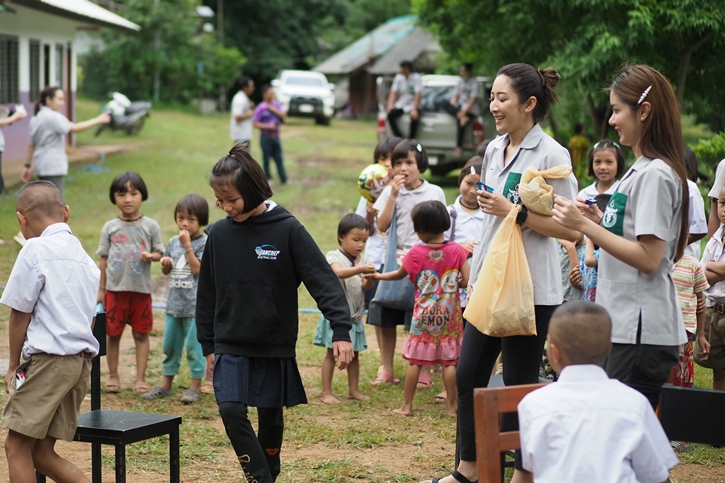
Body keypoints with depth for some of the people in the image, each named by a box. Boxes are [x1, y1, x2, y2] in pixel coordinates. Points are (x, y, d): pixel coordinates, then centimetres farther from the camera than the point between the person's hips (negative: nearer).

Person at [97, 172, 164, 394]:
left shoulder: (150, 226, -1)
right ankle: (113, 376, 19)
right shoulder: (110, 227, 2)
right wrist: (101, 289, 4)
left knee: (141, 334, 6)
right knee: (113, 334, 8)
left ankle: (140, 378, 13)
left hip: (141, 289, -1)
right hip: (115, 288, 1)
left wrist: (151, 256, -21)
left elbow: (159, 252, 3)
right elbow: (103, 259, 5)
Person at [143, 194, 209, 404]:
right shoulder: (173, 242, 11)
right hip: (174, 302, 7)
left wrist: (187, 245, -19)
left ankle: (195, 387, 7)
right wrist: (165, 263, -2)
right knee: (170, 345, 14)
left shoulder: (204, 243, -8)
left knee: (194, 346, -3)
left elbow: (198, 269, -18)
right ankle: (166, 384, 24)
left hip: (195, 305, -7)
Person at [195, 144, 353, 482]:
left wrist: (341, 330, -24)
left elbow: (323, 280, -14)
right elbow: (207, 293, 10)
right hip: (230, 347, 2)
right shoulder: (219, 234, 0)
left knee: (271, 417, 9)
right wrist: (208, 345, 11)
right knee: (232, 411, -14)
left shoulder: (288, 229, -10)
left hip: (276, 346, -2)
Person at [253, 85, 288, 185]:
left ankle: (284, 180, 10)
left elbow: (284, 117, 3)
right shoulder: (260, 108, -8)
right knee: (266, 159, 4)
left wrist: (274, 110, -9)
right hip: (266, 137, -5)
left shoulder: (277, 105, 8)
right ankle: (268, 179, 14)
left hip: (276, 136, 5)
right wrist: (267, 126, -22)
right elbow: (256, 124, -10)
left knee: (279, 159, 7)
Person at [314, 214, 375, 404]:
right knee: (332, 353, -2)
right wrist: (360, 269, -45)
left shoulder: (364, 261, 5)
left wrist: (370, 278, -26)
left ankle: (353, 389, 21)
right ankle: (326, 392, 2)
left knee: (354, 354, 12)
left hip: (355, 316, 5)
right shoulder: (334, 256, -10)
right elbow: (338, 272, -32)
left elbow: (366, 287, -5)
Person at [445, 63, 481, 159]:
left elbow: (473, 100, -13)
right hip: (460, 107, 7)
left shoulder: (475, 83, -5)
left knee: (459, 121, -34)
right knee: (445, 105, -20)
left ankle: (459, 147, -27)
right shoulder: (460, 82, 15)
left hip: (471, 110, -7)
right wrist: (452, 107, -6)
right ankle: (462, 118, -35)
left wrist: (464, 112, -23)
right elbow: (455, 96, 14)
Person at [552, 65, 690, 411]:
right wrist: (599, 220, 9)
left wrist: (585, 226, -17)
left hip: (642, 332, -10)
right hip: (628, 326, 10)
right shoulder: (642, 170, 16)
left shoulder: (656, 175, -15)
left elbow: (648, 259, -20)